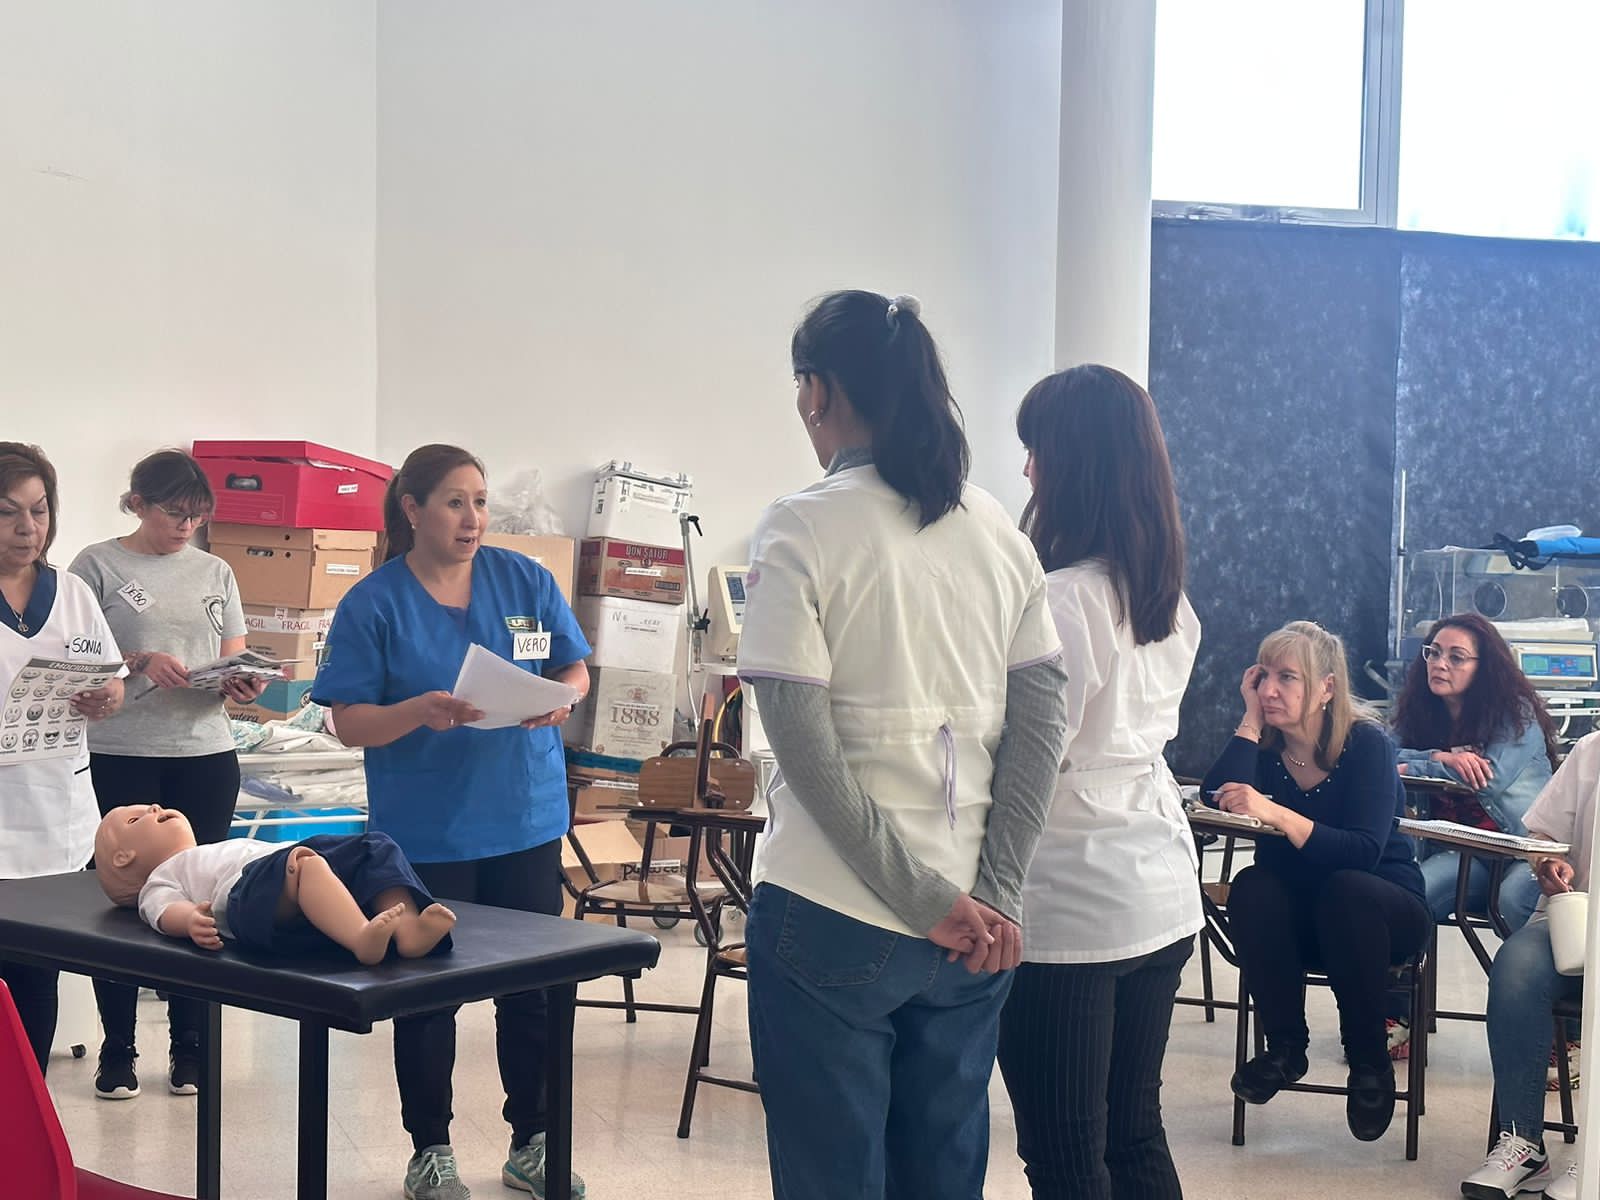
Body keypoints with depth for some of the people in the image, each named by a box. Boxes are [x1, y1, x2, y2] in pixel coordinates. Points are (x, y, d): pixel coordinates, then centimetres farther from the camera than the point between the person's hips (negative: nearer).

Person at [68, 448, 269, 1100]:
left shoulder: (215, 573, 13)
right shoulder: (98, 566, 0)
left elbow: (235, 664, 14)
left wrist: (245, 686, -8)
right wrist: (140, 663, -17)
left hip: (205, 757, 3)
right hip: (120, 757, -3)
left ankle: (189, 1047, 15)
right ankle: (117, 1050, 11)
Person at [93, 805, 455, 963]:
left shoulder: (233, 847, 50)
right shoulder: (158, 882, 31)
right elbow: (167, 911, 6)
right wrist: (191, 920, -20)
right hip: (248, 891, -7)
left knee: (377, 846, -17)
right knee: (305, 863, -35)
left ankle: (408, 928, -43)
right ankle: (362, 938, -59)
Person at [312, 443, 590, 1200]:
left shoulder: (526, 581, 2)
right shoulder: (372, 605, -6)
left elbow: (574, 670, 8)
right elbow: (349, 723, -7)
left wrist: (559, 698, -15)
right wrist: (420, 713, -26)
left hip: (526, 819, 3)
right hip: (425, 833, -2)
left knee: (534, 989, 7)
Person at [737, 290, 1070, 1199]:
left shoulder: (803, 529, -8)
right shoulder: (998, 530, 7)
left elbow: (806, 743, -14)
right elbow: (1042, 724, 3)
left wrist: (930, 900, -12)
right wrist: (998, 895, -1)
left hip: (836, 918, -5)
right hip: (973, 924, 5)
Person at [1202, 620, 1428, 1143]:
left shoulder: (1367, 743, -16)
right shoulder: (1264, 745, -4)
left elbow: (1364, 851, -30)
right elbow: (1216, 801, -23)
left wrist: (1276, 815, -42)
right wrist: (1251, 720, -19)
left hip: (1380, 911, -3)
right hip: (1297, 918, 3)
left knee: (1346, 889, -36)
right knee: (1251, 889, -29)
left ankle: (1369, 1060, -18)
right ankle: (1285, 1045, -13)